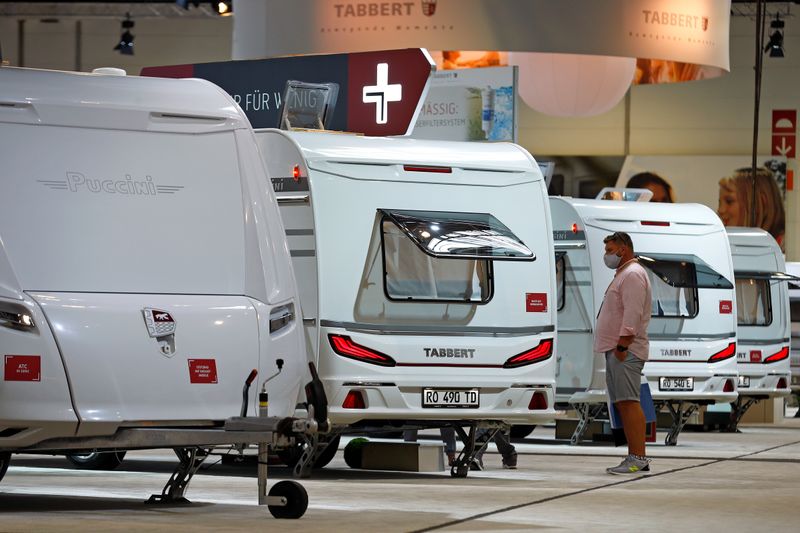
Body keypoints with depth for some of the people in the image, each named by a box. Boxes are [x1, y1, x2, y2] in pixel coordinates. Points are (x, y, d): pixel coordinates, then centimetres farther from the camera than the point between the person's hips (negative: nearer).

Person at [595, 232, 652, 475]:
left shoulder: (633, 274, -10)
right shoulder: (623, 274, 24)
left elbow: (632, 314, -20)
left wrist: (622, 345, -23)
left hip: (625, 351, -11)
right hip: (616, 349, 11)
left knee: (629, 402, -15)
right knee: (623, 404, 8)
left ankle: (638, 458, -20)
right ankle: (635, 458, 8)